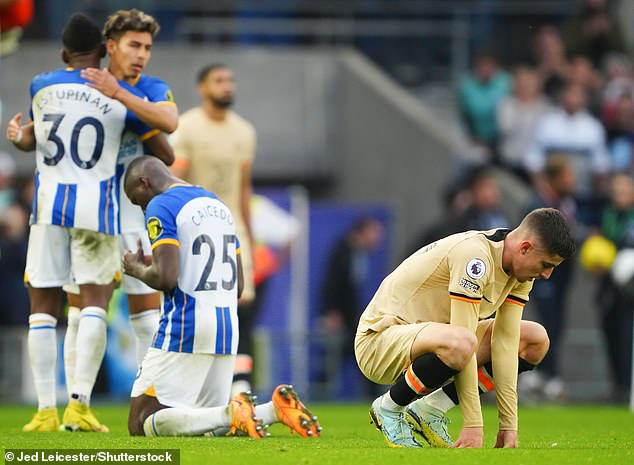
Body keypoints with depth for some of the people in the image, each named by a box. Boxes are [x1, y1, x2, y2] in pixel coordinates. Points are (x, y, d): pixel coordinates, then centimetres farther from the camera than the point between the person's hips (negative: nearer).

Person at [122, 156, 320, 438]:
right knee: (208, 417, 16)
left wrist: (137, 269, 2)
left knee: (142, 423, -5)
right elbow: (238, 286, 20)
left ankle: (232, 414, -26)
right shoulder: (219, 206, 20)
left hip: (183, 330, -8)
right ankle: (275, 409, -11)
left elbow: (166, 277, -17)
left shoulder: (161, 207, -6)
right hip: (228, 330, 8)